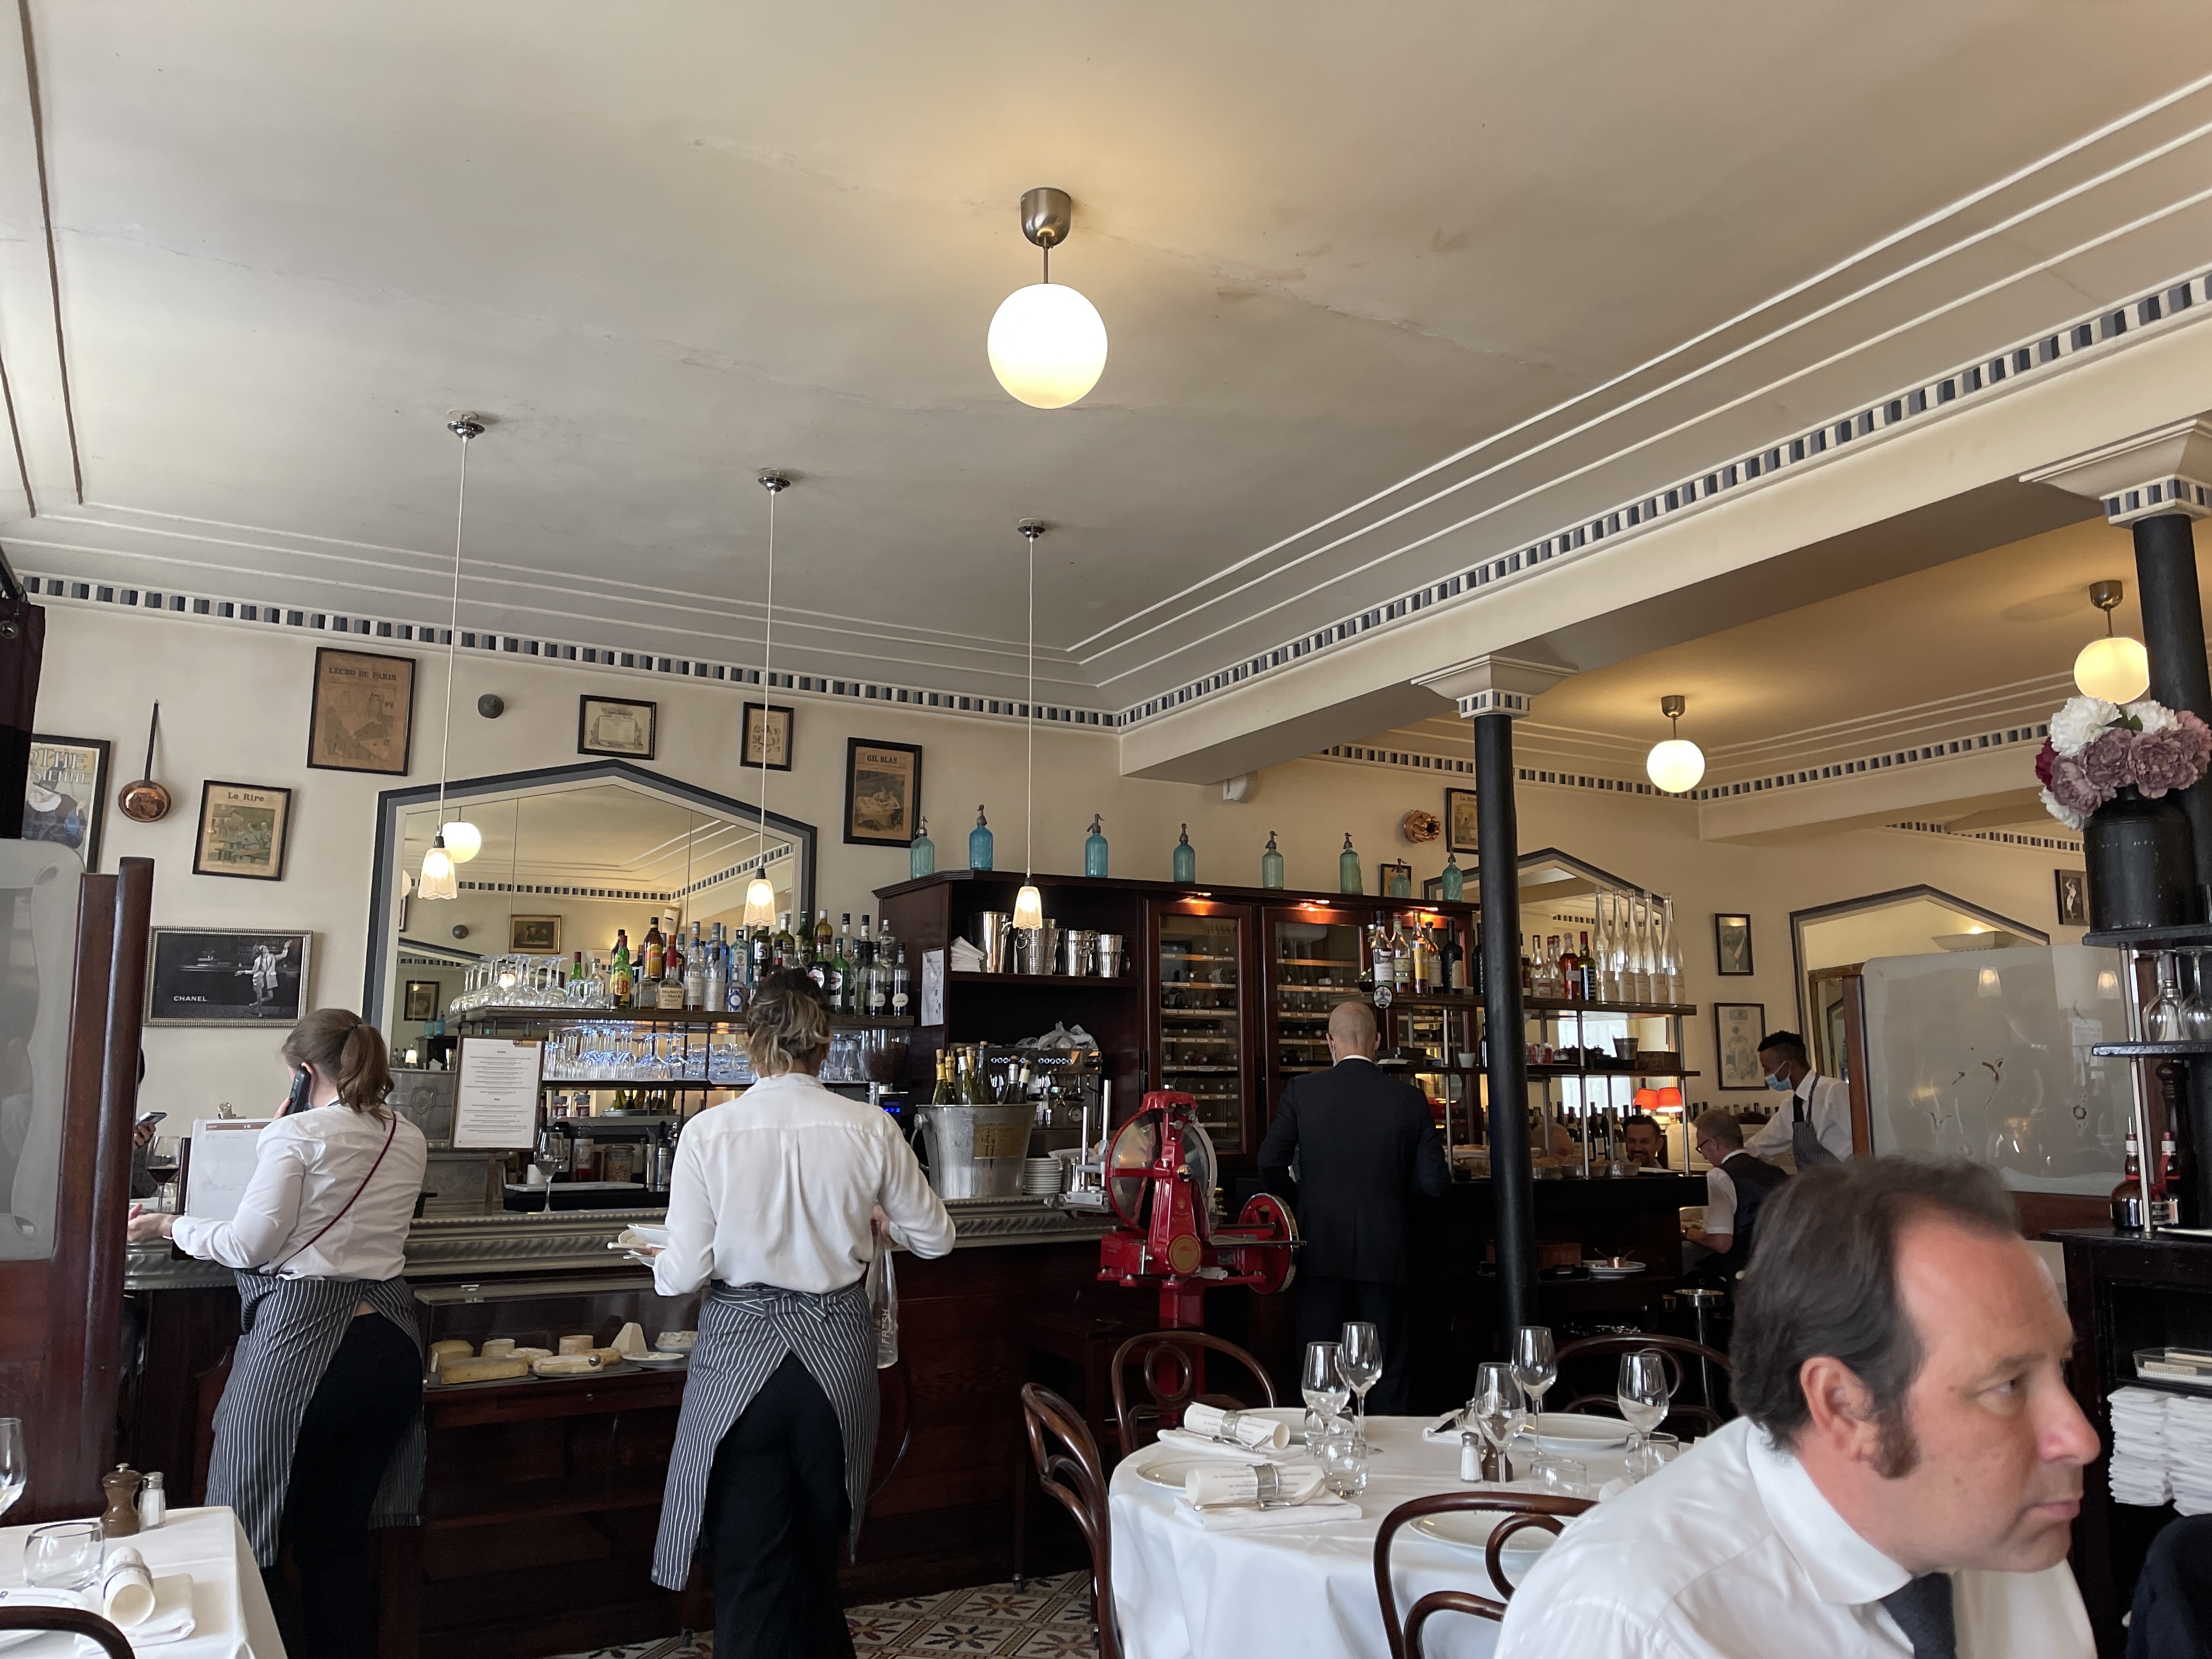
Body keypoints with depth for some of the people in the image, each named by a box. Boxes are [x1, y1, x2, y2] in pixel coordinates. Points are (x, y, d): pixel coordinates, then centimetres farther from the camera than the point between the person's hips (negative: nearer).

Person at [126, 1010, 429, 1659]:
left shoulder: (295, 1135, -8)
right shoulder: (409, 1142, 9)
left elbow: (250, 1246, -7)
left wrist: (171, 1227, 10)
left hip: (304, 1339, -6)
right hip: (391, 1342, 6)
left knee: (254, 1542, 9)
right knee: (339, 1540, 16)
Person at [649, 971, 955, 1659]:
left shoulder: (708, 1132, -12)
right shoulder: (870, 1129, -9)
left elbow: (685, 1272, -11)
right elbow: (934, 1237, 3)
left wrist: (659, 1261, 12)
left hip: (741, 1356, -2)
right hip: (838, 1355, 2)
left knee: (750, 1559, 11)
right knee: (818, 1553, 23)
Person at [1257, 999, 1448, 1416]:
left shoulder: (1302, 1091, -7)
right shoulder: (1409, 1099, -4)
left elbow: (1270, 1164, -7)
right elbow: (1436, 1183, -4)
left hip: (1321, 1251, -1)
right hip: (1385, 1252, 1)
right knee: (1387, 1370, 11)